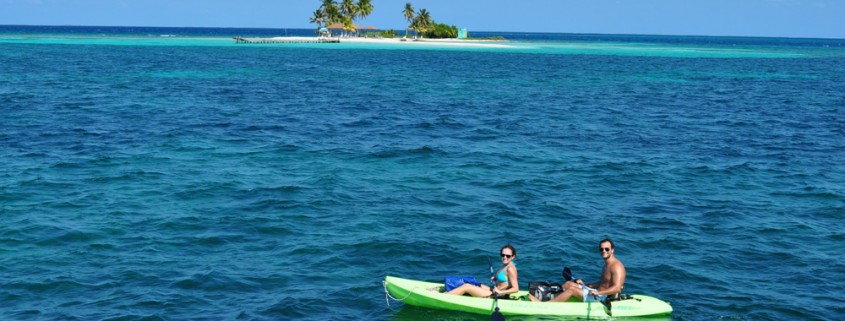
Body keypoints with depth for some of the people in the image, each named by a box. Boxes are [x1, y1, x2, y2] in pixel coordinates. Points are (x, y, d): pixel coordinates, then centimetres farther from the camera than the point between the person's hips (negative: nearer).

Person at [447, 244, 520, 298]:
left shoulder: (510, 268, -21)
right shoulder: (506, 265, 6)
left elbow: (515, 289, -23)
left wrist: (500, 292, -27)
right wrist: (495, 278, 7)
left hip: (495, 296, -9)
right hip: (495, 291, 9)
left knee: (466, 287, -7)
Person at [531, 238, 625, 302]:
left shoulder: (616, 266, -17)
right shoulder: (607, 265, 17)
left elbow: (617, 288, -29)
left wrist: (598, 292, -37)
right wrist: (585, 284, 16)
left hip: (604, 298, -10)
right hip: (599, 294, 10)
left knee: (572, 290, -18)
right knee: (568, 284, 7)